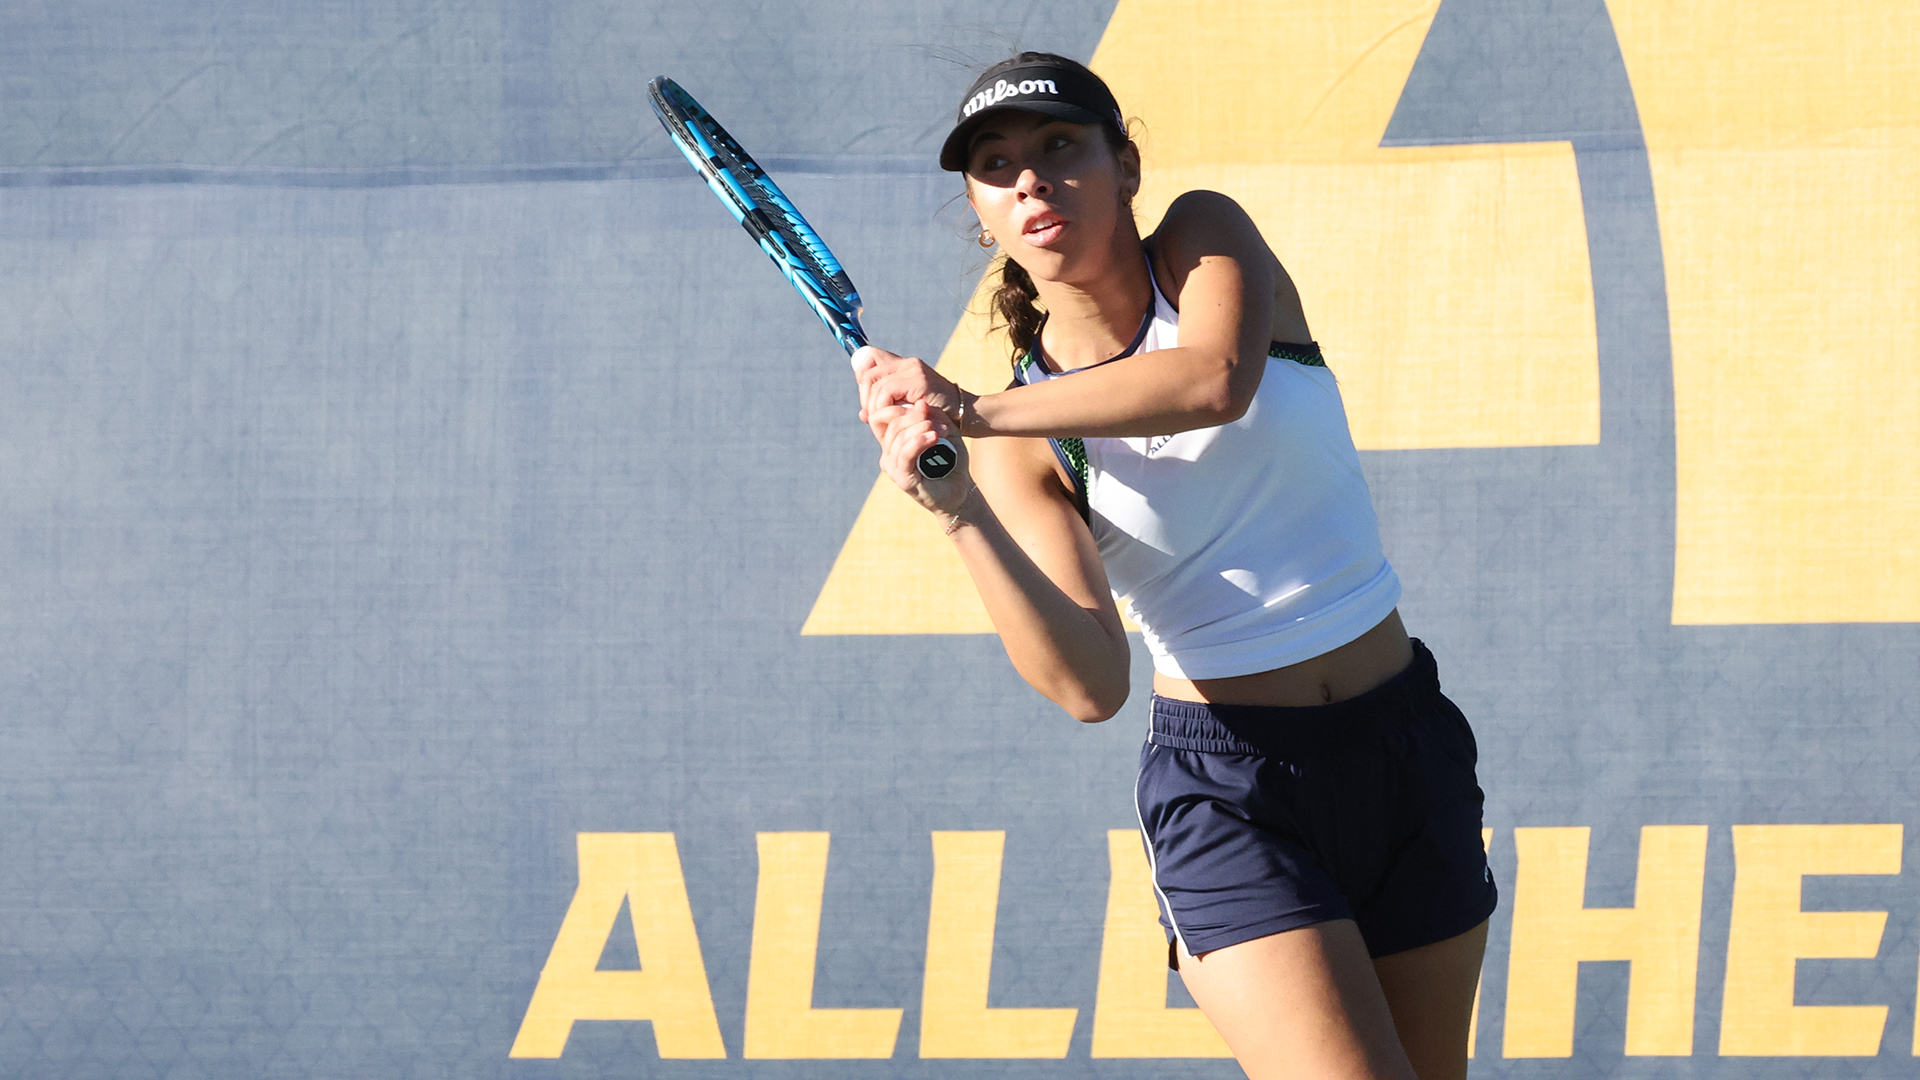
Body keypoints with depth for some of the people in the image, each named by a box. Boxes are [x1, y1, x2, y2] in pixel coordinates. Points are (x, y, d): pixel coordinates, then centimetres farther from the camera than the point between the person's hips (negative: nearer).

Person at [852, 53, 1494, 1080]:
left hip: (1402, 745, 2)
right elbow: (1091, 684, -19)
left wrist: (975, 413, -27)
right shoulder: (1022, 443, -5)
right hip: (1226, 791, -2)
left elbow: (1216, 382, -27)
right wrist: (961, 515, -31)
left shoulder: (1206, 237, -2)